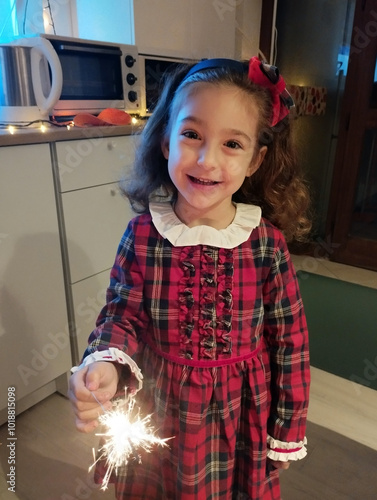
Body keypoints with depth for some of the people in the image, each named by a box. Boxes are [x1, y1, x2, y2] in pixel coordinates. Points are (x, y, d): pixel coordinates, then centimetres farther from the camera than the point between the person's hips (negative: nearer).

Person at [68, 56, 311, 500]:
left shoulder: (267, 241, -16)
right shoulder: (142, 234, -14)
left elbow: (289, 339, -8)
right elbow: (122, 314, -8)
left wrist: (288, 430, -1)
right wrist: (106, 366, -30)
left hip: (241, 415, 0)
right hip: (161, 414, 1)